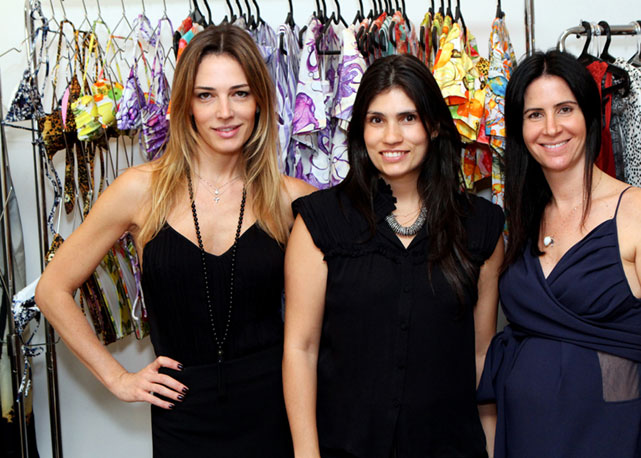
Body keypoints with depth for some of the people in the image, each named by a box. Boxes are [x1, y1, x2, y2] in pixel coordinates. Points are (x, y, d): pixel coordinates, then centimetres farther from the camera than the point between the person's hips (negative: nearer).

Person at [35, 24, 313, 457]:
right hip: (183, 415, 0)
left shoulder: (290, 198, -5)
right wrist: (117, 378, 0)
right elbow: (53, 290, 2)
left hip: (273, 408, 1)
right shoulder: (142, 189, -7)